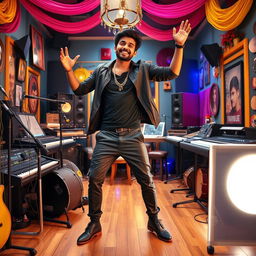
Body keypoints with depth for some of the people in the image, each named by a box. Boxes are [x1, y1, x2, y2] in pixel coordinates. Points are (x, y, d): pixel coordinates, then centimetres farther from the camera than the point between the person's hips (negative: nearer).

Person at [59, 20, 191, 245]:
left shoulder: (142, 70, 8)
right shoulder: (101, 71, 11)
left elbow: (172, 73, 0)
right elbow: (79, 90, 14)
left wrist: (179, 46, -10)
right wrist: (69, 70, -1)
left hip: (133, 136, -1)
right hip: (106, 136, 1)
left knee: (147, 180, 3)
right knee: (94, 179, 0)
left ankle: (154, 221, 26)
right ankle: (94, 224, 21)